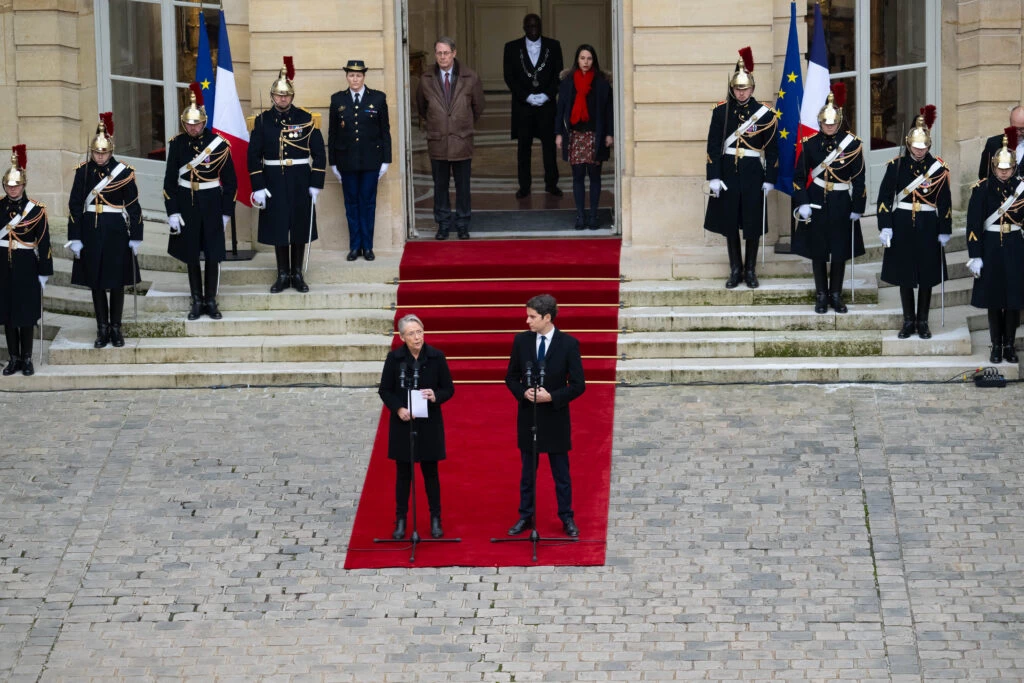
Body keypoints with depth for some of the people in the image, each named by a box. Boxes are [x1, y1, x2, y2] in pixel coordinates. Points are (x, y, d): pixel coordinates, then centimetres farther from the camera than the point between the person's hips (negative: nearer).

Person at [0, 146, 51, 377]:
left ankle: (27, 359, 12)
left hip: (26, 269, -2)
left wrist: (44, 272, -5)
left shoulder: (36, 210, -4)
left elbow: (44, 243, -3)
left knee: (26, 315, 3)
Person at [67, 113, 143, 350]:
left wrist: (135, 238, -3)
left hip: (116, 234, -1)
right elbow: (75, 206, 1)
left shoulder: (124, 172, -4)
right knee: (96, 283, 6)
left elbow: (134, 207, -1)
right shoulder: (83, 172, 0)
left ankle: (116, 328, 16)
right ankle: (102, 329, 14)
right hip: (91, 234, 1)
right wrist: (75, 238, -3)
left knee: (117, 283, 5)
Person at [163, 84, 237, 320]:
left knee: (213, 255, 1)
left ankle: (211, 301, 13)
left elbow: (230, 181, -2)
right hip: (186, 204, 2)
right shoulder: (177, 143, -4)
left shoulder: (218, 144, -8)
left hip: (211, 205, -1)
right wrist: (172, 212, -5)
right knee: (190, 256, 8)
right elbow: (170, 180, 0)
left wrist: (226, 212, -4)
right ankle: (197, 301, 18)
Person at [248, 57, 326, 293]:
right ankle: (283, 275, 13)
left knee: (300, 227, 5)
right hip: (274, 183, 0)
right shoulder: (262, 121, 0)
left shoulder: (306, 119, -1)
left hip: (300, 183, 0)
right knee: (277, 228, 4)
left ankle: (297, 274, 15)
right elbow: (254, 155, -1)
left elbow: (319, 154, 0)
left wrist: (316, 185, -6)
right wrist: (258, 187, -7)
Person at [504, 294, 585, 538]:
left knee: (561, 473, 8)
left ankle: (567, 519, 19)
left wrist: (552, 397, -21)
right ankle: (526, 517, 23)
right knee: (527, 472, 12)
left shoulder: (569, 344, -11)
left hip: (555, 417, -3)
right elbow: (511, 377, 6)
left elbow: (578, 385, -9)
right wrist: (523, 392, -14)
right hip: (527, 416, 3)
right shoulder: (521, 341, -2)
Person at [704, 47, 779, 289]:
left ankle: (751, 270, 16)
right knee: (729, 223, 6)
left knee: (753, 223, 4)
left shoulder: (765, 113, -2)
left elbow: (772, 149, 1)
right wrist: (714, 177, -7)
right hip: (728, 173, 1)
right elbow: (713, 145, -1)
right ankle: (735, 270, 17)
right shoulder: (721, 111, 0)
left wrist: (769, 179, -3)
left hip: (753, 174, -1)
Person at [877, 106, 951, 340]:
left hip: (928, 228, 0)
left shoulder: (939, 168, -2)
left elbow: (945, 202, 2)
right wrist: (885, 226, -9)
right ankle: (909, 322, 16)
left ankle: (923, 322, 16)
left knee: (927, 276, 5)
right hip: (902, 227, 0)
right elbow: (885, 197, -3)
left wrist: (944, 231, 0)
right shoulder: (896, 165, -3)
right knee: (904, 276, 5)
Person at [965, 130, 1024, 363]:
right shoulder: (982, 188, -4)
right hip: (991, 247, -1)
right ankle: (996, 346, 15)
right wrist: (975, 256, -10)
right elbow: (973, 224, -7)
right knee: (994, 299, 4)